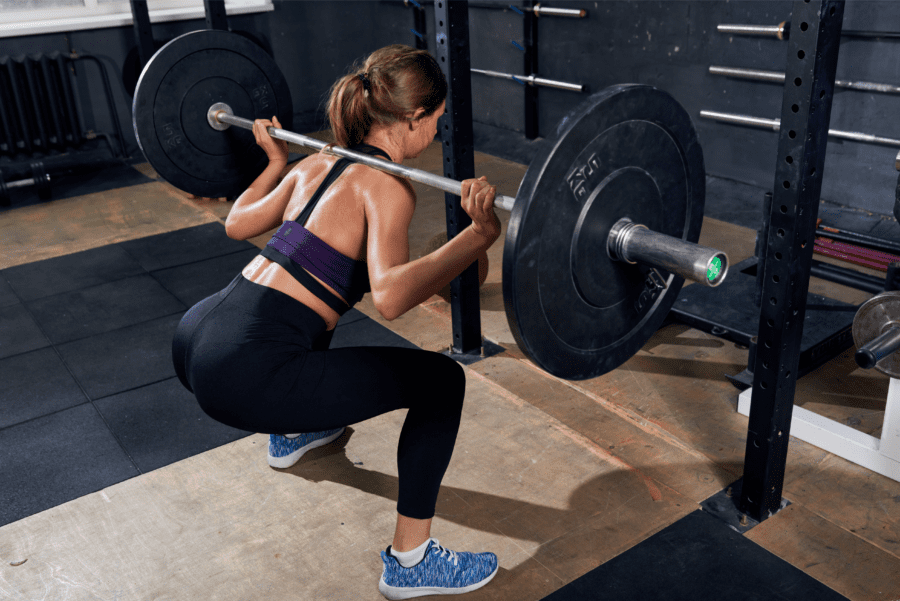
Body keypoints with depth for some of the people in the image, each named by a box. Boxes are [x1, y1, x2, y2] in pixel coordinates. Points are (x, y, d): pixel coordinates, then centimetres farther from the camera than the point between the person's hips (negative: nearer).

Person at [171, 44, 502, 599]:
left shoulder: (319, 163, 14)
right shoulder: (386, 186, -9)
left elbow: (238, 223, 27)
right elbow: (390, 296, -26)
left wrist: (276, 161, 39)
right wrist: (480, 235, -30)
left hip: (194, 339, 9)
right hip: (247, 375, -9)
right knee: (441, 381, -2)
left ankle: (292, 433, 55)